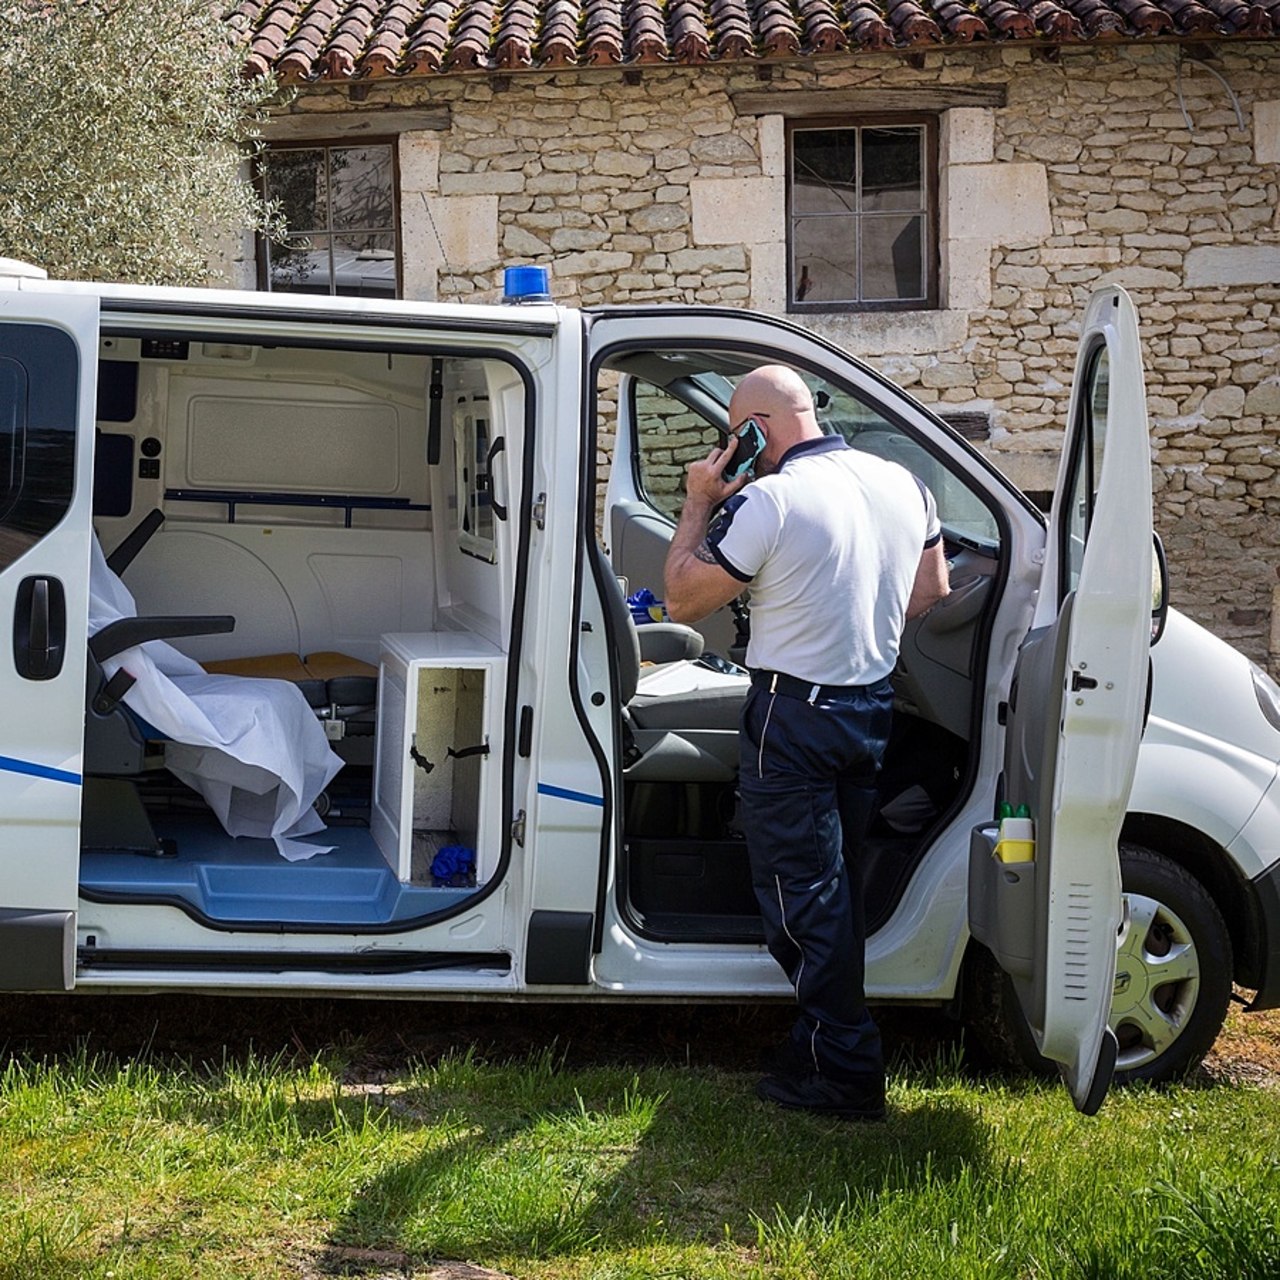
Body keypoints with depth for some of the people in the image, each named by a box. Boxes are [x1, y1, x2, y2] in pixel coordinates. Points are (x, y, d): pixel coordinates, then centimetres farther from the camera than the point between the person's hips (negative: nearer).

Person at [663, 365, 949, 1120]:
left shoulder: (768, 501, -19)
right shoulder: (903, 485, 3)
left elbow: (683, 601, -13)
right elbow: (932, 589, 15)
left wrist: (699, 503, -6)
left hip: (795, 715, -7)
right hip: (874, 709, 7)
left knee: (802, 891, 2)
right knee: (839, 882, 19)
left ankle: (844, 1072, 5)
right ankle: (831, 1042, 30)